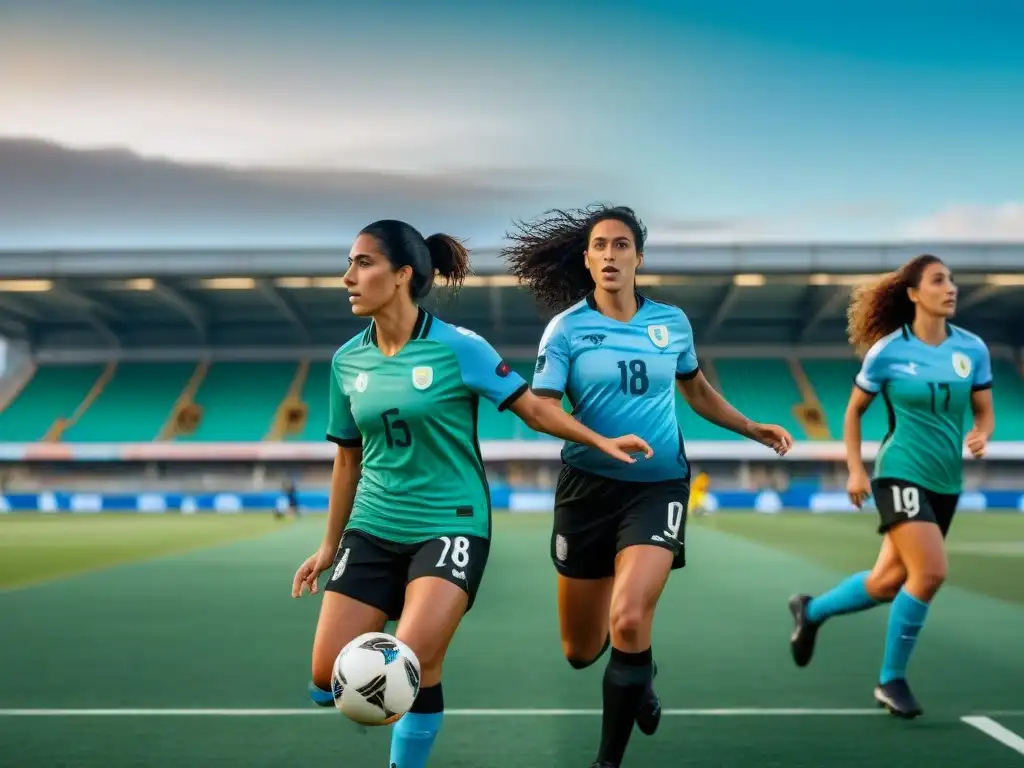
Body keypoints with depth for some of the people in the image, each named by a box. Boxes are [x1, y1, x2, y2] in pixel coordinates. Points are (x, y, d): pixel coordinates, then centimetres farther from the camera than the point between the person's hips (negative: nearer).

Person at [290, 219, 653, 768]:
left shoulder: (458, 347, -10)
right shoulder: (347, 361, 4)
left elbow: (534, 409, -3)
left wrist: (600, 441, -14)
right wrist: (330, 544, 17)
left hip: (450, 526, -4)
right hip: (373, 530, 5)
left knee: (414, 661, -22)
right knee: (329, 678, -3)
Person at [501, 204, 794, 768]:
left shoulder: (672, 321, 4)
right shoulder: (567, 327, -5)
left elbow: (696, 390, 22)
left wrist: (753, 430, 18)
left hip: (659, 485, 0)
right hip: (589, 485, 0)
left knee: (629, 619, -25)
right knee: (580, 653, 8)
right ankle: (637, 678, 47)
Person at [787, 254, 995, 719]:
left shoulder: (973, 349, 1)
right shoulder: (887, 350, -8)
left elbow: (984, 413, 9)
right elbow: (854, 411, 3)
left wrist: (981, 435, -13)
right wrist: (855, 469, -3)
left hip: (946, 482, 5)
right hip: (901, 472, -5)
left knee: (887, 582, 10)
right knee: (930, 572, -20)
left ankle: (811, 611, 37)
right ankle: (891, 680, -2)